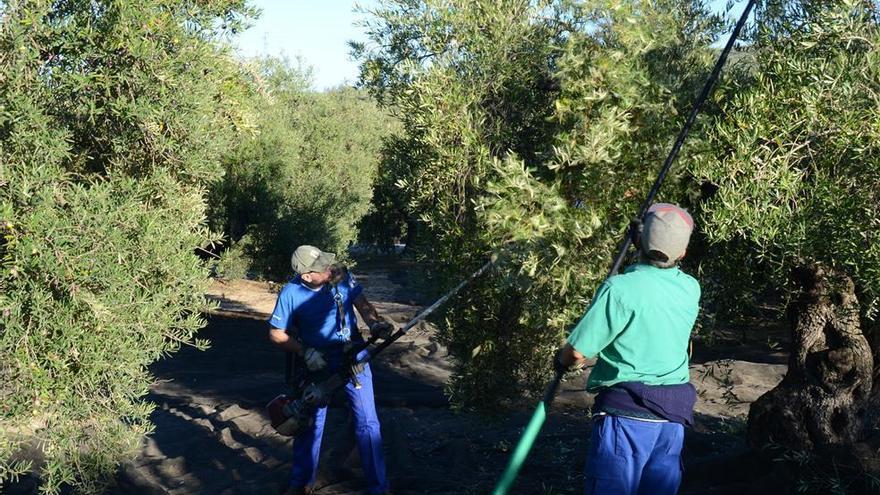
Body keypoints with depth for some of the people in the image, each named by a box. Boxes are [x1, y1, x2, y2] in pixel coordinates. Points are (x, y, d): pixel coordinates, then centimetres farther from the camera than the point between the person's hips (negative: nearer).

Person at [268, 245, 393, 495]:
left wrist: (375, 323, -24)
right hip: (318, 362, 0)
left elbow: (362, 304, -4)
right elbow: (276, 334, -7)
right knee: (310, 421, 12)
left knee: (367, 422, 0)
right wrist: (305, 352, -18)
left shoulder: (341, 275, -16)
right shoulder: (291, 294, -18)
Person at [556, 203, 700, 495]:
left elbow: (578, 352, -12)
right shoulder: (691, 290, 1)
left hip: (626, 415, -6)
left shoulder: (619, 288, -17)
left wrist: (563, 360, 10)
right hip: (674, 418, 6)